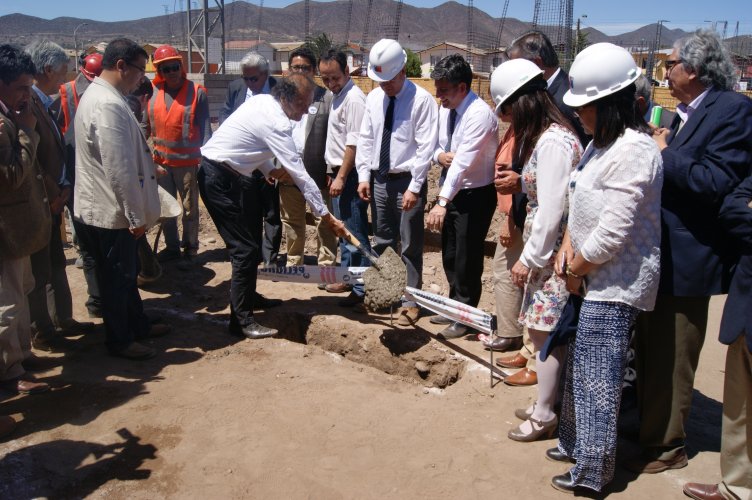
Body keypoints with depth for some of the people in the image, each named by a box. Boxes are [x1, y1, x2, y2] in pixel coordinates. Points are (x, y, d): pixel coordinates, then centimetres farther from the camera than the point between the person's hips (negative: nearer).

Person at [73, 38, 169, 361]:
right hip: (111, 212, -10)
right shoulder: (108, 105, -24)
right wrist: (136, 216, -20)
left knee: (126, 273, 22)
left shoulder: (98, 95, 10)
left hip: (106, 208, 10)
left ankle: (137, 325, 37)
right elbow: (119, 168, -26)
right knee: (117, 278, 6)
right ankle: (119, 340, 22)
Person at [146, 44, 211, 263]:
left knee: (189, 208, 8)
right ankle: (171, 247, 26)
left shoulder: (196, 92, -7)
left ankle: (190, 248, 23)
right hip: (161, 161, 4)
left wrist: (205, 158, -14)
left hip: (188, 161, -4)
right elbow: (146, 127, 7)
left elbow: (205, 128, -7)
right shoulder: (152, 93, 2)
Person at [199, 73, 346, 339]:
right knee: (246, 248, -8)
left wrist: (270, 169, 2)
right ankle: (242, 321, -1)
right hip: (220, 179, -10)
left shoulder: (262, 101, 5)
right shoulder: (275, 123, -24)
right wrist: (327, 216, -20)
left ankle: (248, 296, 35)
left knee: (251, 238, 19)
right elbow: (300, 174, -24)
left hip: (227, 173, 10)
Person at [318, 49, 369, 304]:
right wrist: (335, 174, 17)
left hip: (350, 174, -10)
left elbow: (354, 143, -20)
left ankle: (362, 288, 0)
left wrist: (341, 177, -18)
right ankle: (347, 277, 29)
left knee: (355, 232, -6)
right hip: (340, 171, 10)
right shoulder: (337, 95, 14)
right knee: (343, 229, 17)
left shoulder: (354, 99, -16)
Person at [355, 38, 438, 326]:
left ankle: (411, 301, 17)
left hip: (407, 181, -6)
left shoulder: (421, 100, -12)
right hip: (379, 179, 6)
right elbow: (365, 139, 10)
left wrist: (414, 187, -17)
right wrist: (364, 176, 3)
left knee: (410, 246, 5)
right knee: (382, 242, 17)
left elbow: (426, 146, -14)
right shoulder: (374, 98, 6)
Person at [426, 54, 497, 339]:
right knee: (449, 255, 17)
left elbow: (463, 162, -31)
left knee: (466, 259, 1)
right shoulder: (445, 110, 2)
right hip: (451, 190, 8)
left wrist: (442, 202, -36)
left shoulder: (479, 114, -23)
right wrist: (439, 155, -13)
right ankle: (455, 305, 36)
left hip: (475, 195, -8)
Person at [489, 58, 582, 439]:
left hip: (552, 253, -9)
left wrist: (528, 259, -14)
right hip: (544, 250, 9)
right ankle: (546, 404, 29)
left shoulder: (553, 141, -20)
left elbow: (551, 210, -21)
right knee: (544, 330, 16)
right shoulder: (545, 136, 10)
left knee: (545, 331, 2)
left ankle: (543, 416, 17)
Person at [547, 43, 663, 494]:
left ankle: (592, 472, 16)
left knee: (598, 377, 1)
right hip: (593, 276, 10)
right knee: (581, 366, 19)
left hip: (616, 284, -10)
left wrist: (575, 269, -10)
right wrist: (568, 249, 2)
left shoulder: (633, 151, -22)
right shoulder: (604, 141, 10)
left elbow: (612, 233, -24)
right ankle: (576, 444, 36)